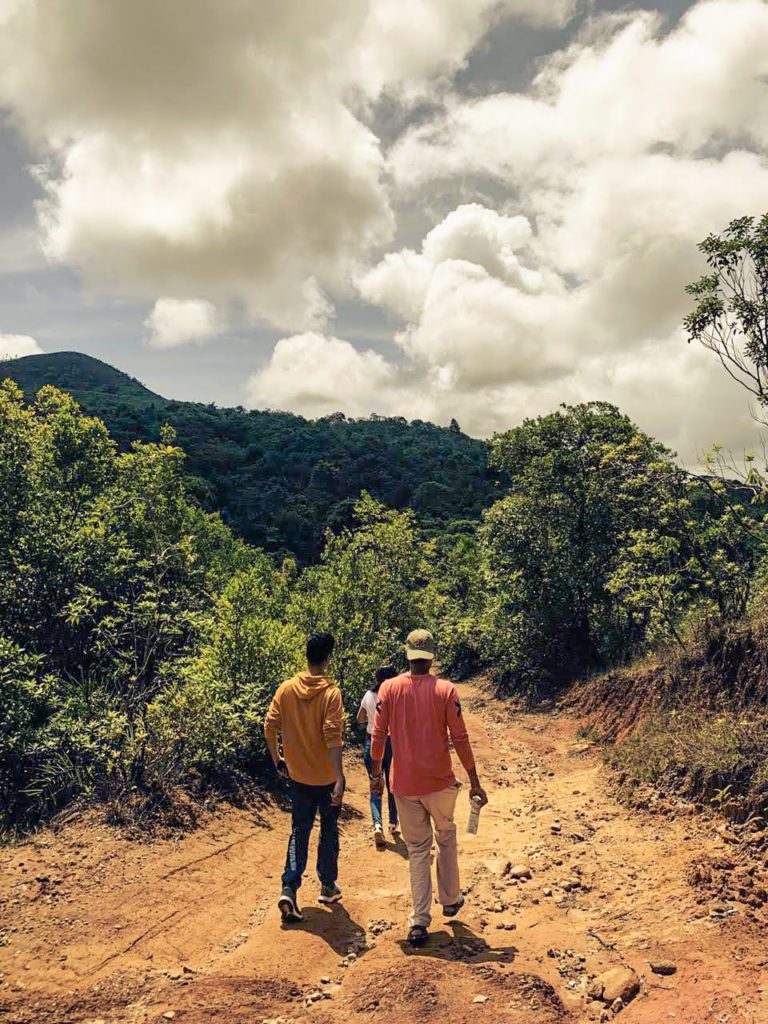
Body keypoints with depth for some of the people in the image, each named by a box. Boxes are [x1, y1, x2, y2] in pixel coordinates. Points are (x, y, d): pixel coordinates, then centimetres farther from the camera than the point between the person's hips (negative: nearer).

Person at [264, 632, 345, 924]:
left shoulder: (286, 688, -4)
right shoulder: (331, 692, -16)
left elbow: (269, 727, -4)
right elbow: (332, 736, -22)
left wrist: (277, 760, 10)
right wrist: (339, 778, -21)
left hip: (298, 776, 3)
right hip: (326, 776, -3)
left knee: (299, 832, 13)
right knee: (328, 831, 16)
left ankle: (289, 889, 0)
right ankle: (328, 886, 29)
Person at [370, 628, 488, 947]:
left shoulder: (389, 688, -5)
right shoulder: (446, 690, -9)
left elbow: (378, 735, -3)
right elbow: (460, 739, -9)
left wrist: (376, 773, 12)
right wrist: (474, 783, -1)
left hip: (404, 784, 1)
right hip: (440, 782, -1)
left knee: (417, 849, 12)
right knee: (446, 839, 22)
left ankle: (419, 922, 8)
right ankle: (450, 900, 35)